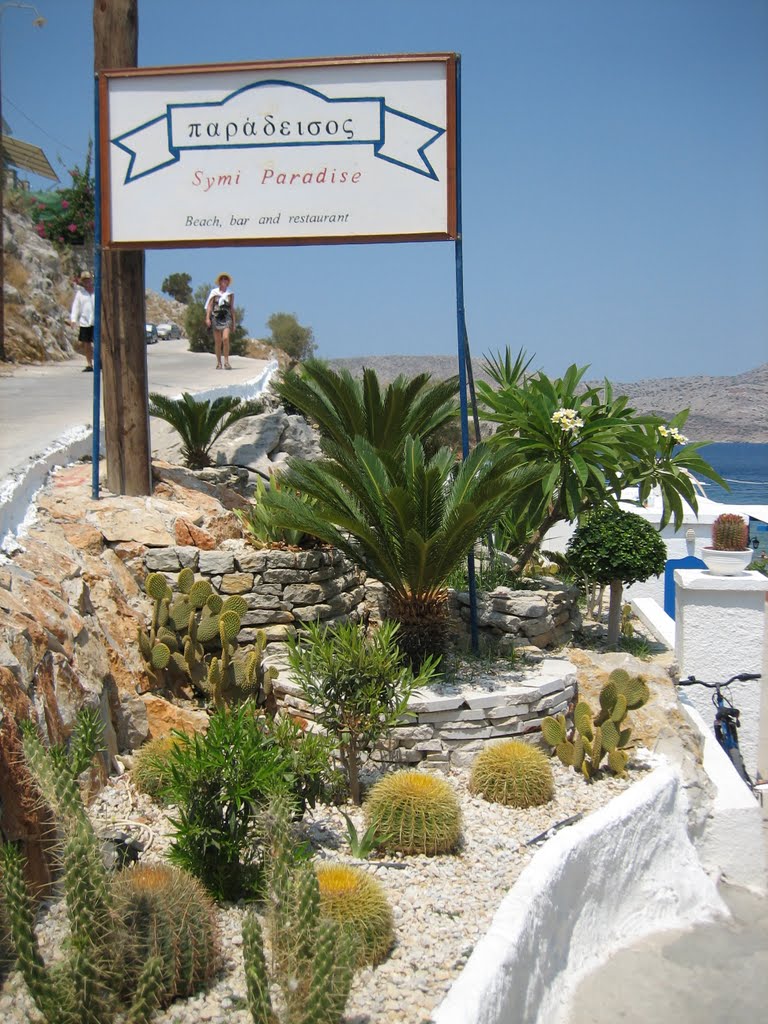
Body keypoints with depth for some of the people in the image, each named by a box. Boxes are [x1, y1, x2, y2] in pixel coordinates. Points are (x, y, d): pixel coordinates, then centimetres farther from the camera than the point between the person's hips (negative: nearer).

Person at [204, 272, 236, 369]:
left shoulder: (230, 293, 11)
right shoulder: (214, 292, 7)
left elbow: (232, 308, 14)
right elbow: (209, 305, 4)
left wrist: (234, 322, 12)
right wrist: (207, 318, -9)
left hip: (227, 318, 0)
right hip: (216, 317, 0)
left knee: (226, 338, -19)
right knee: (218, 342, 3)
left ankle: (226, 361, -14)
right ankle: (218, 362, 13)